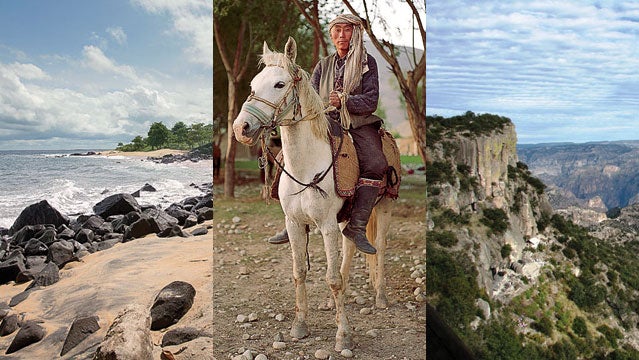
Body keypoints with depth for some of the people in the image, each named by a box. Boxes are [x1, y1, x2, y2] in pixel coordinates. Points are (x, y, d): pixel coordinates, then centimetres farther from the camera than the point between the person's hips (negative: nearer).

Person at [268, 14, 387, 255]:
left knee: (375, 164, -31)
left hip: (359, 125, -2)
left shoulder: (367, 63, 6)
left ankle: (356, 227, -28)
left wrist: (344, 101, -19)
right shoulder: (323, 65, 17)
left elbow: (371, 101, -4)